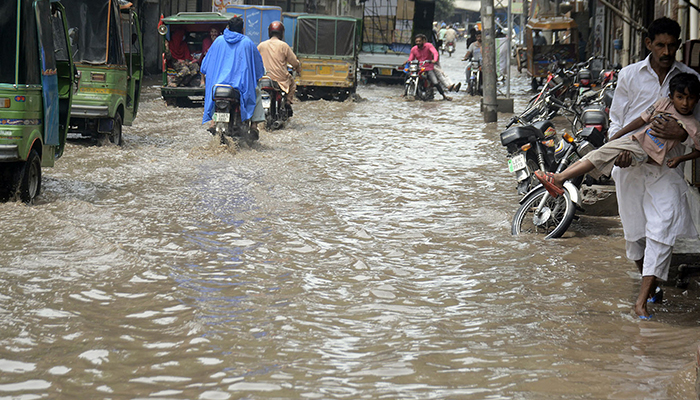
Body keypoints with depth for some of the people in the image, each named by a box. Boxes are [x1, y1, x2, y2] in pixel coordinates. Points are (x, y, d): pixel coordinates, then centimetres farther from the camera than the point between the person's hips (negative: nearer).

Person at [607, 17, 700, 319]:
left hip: (667, 164, -1)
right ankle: (648, 279, 35)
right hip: (630, 160, 1)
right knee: (633, 227, 10)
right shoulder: (629, 75, 4)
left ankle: (642, 299, -14)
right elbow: (616, 119, 9)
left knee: (662, 227, -14)